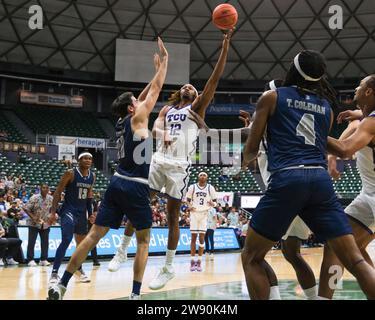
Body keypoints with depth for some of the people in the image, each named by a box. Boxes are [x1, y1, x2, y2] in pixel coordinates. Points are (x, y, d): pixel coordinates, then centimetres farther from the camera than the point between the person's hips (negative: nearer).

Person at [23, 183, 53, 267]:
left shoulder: (51, 199, -3)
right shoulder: (34, 198, -14)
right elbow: (26, 208, -12)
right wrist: (33, 217, -20)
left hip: (45, 224, 4)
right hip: (34, 223, -4)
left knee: (45, 242, 5)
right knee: (31, 242, -4)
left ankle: (44, 259, 13)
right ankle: (30, 260, 2)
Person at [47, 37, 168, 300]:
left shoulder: (122, 122, 17)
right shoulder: (137, 118, -3)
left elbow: (146, 94, 30)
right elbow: (156, 90, 3)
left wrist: (157, 70, 34)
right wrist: (165, 61, 13)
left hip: (117, 184, 7)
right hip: (135, 187, -7)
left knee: (94, 235, 4)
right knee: (144, 240, 6)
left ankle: (61, 285, 0)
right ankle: (136, 294, 0)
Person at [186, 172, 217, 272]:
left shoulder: (210, 188, 1)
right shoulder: (192, 187, 2)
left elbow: (215, 202, 5)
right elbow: (187, 199, 12)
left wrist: (212, 204, -17)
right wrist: (189, 206, -6)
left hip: (204, 214, 0)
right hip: (194, 213, 0)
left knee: (202, 238, -2)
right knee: (193, 237, 0)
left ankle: (199, 261, 4)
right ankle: (192, 261, 4)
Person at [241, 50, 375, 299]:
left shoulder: (271, 97, 11)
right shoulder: (327, 106, 21)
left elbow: (251, 150, 12)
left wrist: (246, 162, 35)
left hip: (287, 179, -3)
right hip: (321, 180, 3)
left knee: (251, 259, 12)